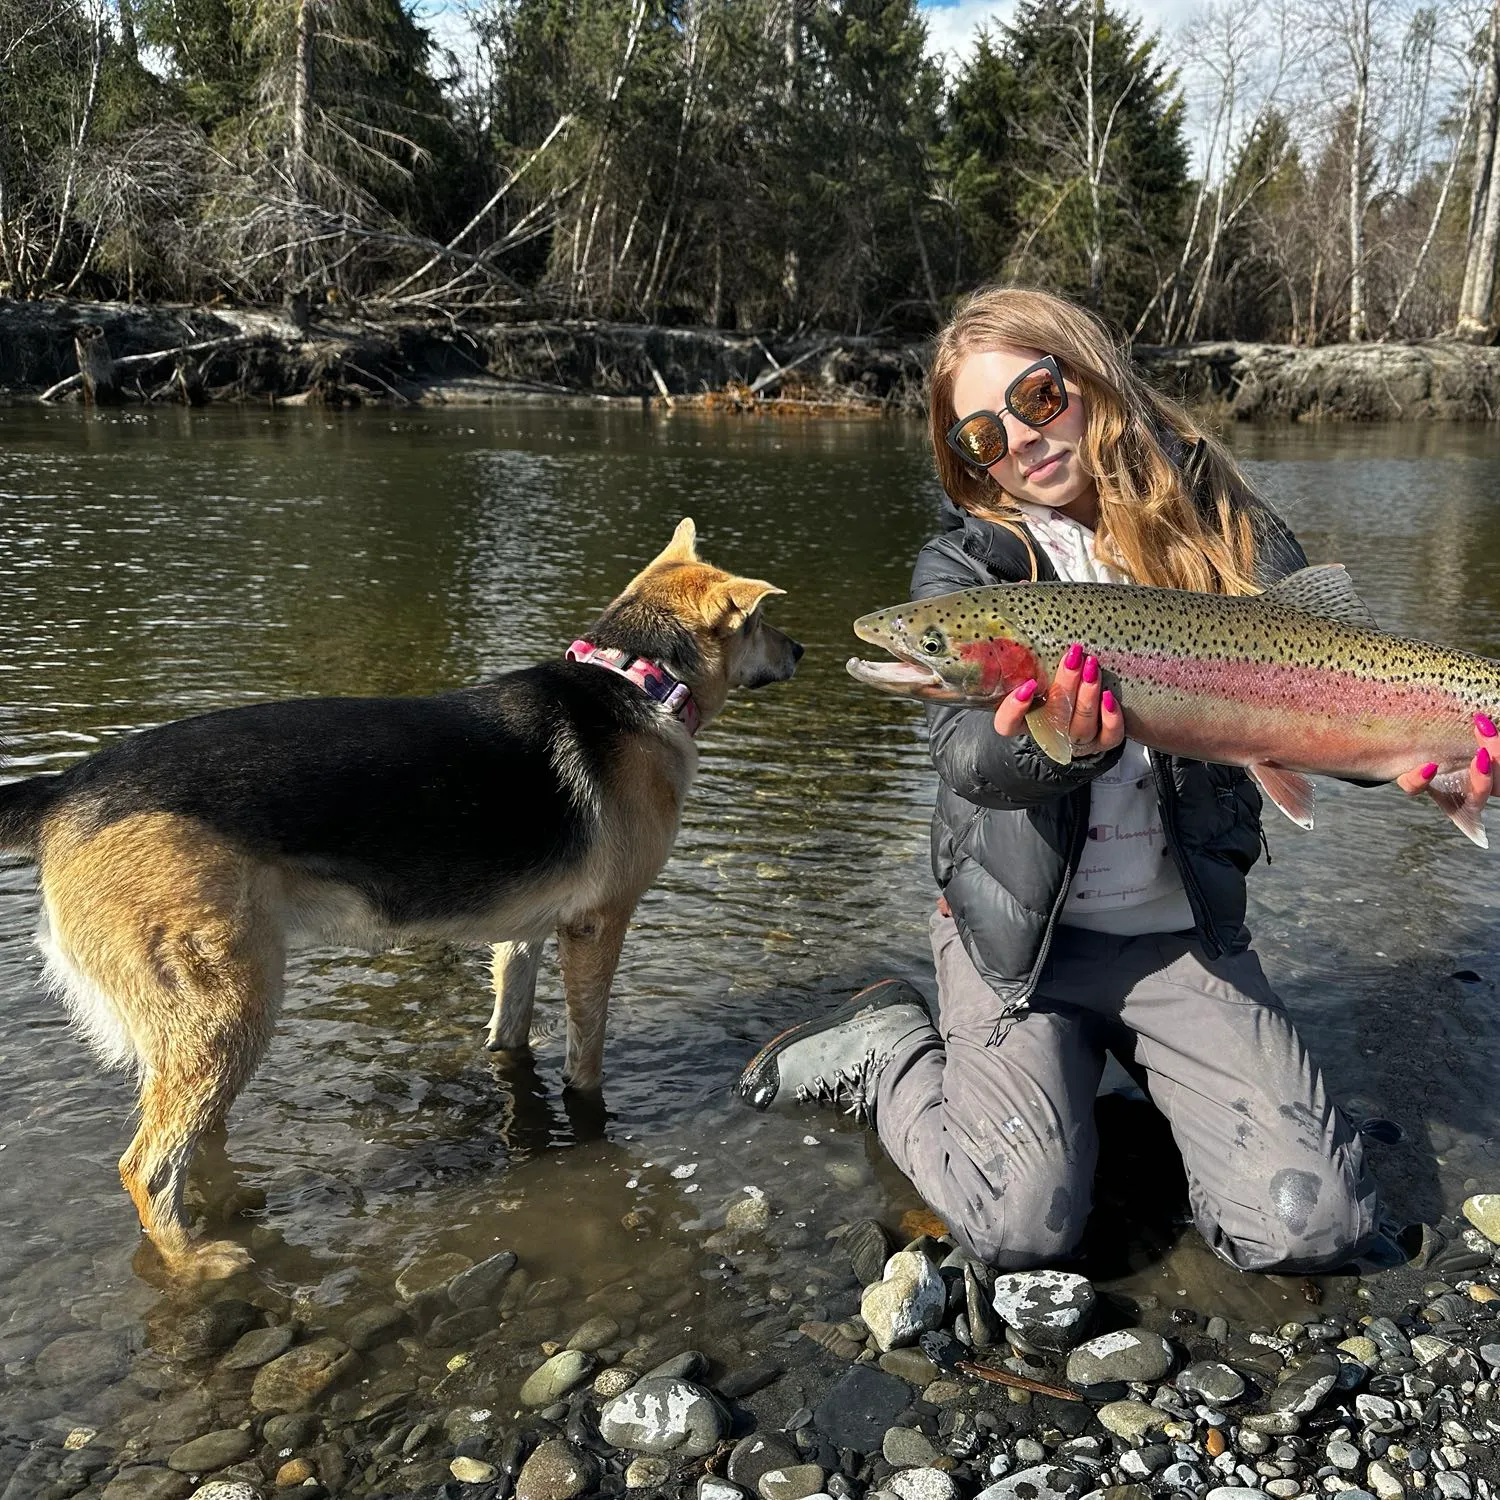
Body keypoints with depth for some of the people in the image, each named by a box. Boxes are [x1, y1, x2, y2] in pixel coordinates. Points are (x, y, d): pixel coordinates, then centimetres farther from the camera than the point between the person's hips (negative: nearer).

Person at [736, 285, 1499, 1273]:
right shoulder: (966, 565, -3)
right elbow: (965, 752, -19)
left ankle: (1140, 1071, 20)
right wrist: (1063, 747, -43)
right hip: (1018, 929, -2)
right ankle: (885, 1051, 11)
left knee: (1315, 1229, -7)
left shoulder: (1225, 526, 1)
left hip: (1184, 926, 2)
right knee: (1023, 1224, -17)